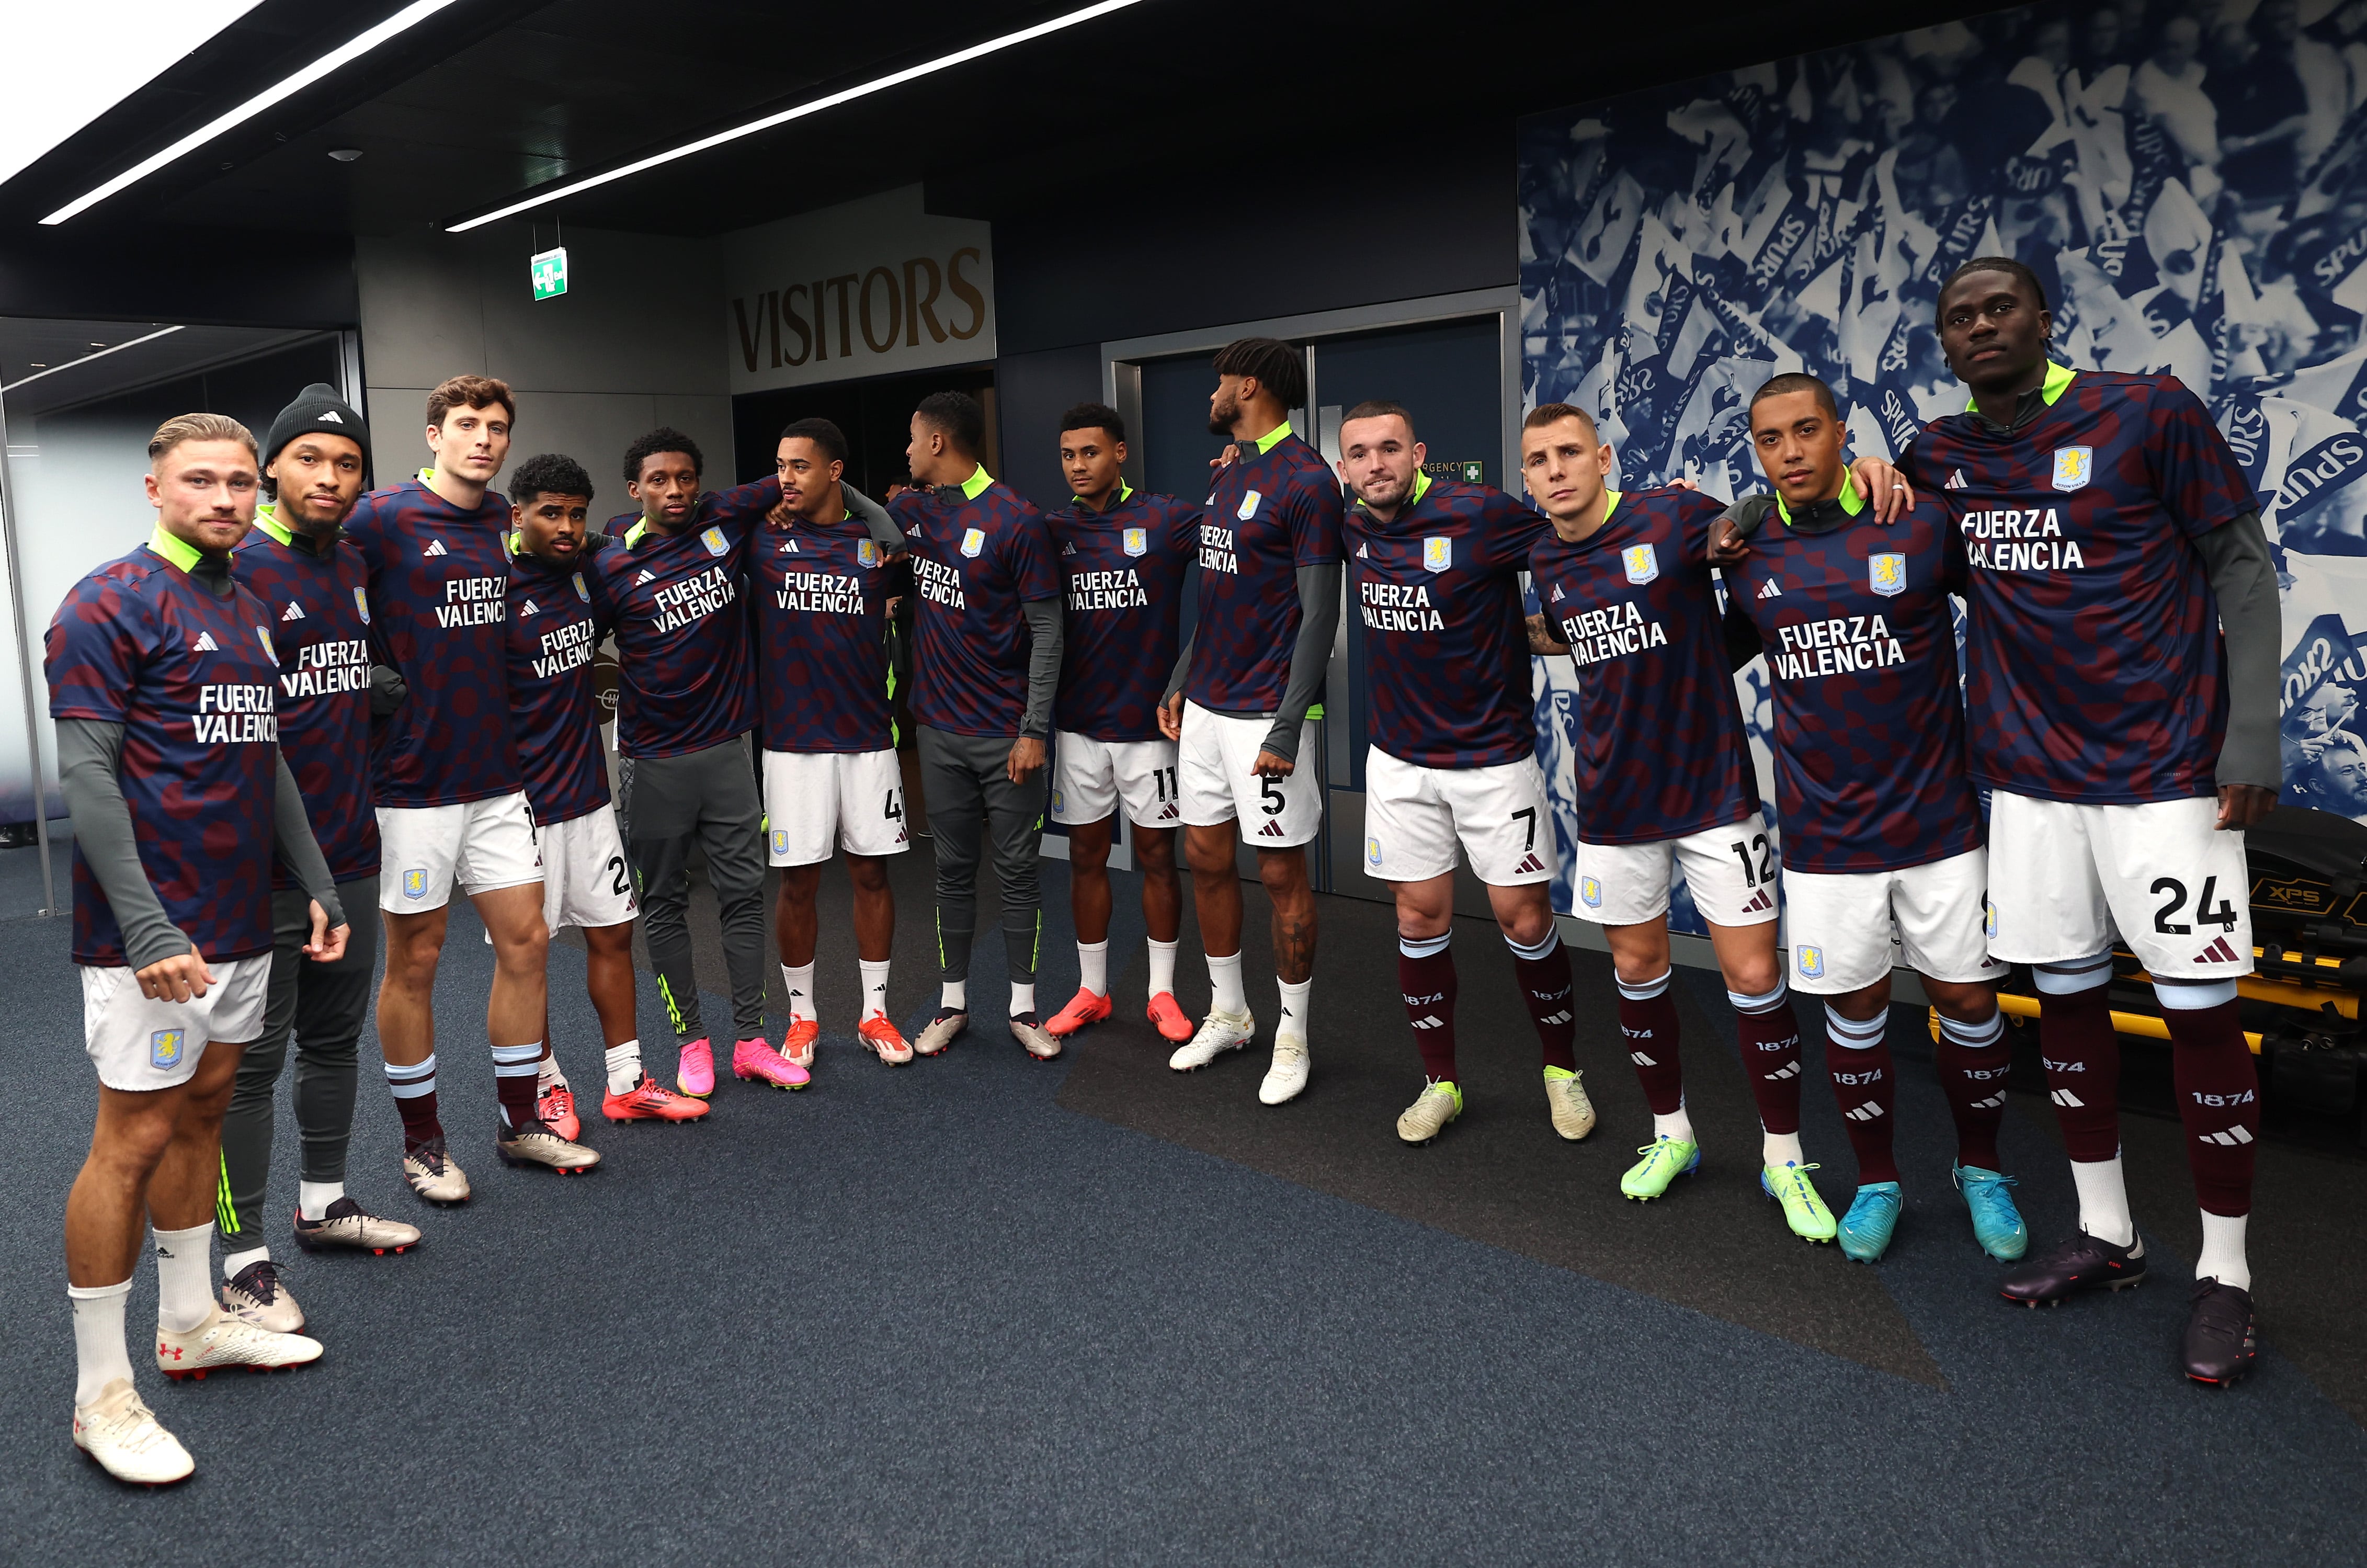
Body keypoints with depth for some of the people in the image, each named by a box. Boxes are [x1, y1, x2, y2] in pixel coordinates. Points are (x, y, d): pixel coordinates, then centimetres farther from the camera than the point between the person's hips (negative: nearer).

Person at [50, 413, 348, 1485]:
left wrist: (319, 884, 17)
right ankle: (101, 1394, 8)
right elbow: (83, 773, -16)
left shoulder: (249, 612, 15)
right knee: (135, 1137, -3)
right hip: (157, 932, -8)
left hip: (241, 922, 8)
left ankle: (191, 1324, 30)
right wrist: (149, 929, -23)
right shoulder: (110, 603, -10)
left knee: (204, 1112, 16)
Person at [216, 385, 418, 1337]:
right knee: (251, 1062, 2)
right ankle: (243, 1258, 12)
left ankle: (324, 1202, 34)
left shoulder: (356, 564, 10)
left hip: (352, 853, 7)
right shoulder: (236, 568, -12)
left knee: (336, 1037, 18)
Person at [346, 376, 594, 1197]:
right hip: (414, 781, -6)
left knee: (526, 941, 8)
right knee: (414, 959, 6)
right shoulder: (382, 520, -11)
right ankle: (422, 1142, 21)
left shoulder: (505, 521, 9)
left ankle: (520, 1124, 24)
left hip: (497, 775, 6)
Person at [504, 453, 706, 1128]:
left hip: (588, 791, 7)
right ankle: (548, 1085, 22)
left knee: (612, 933, 11)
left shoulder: (586, 577, 6)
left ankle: (626, 1083, 21)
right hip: (524, 802, -7)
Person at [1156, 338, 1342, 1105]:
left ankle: (1293, 1039, 16)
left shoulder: (1306, 480, -13)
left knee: (1281, 873, 2)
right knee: (1206, 858, 14)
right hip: (1206, 706, 9)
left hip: (1265, 715, -9)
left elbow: (1319, 613, -16)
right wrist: (1179, 683, 16)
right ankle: (1227, 1014, 30)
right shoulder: (1227, 475, 14)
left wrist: (1287, 726, -19)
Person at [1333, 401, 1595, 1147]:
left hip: (1493, 756, -4)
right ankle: (1440, 1082, 22)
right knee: (1420, 916, 8)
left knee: (1524, 918, 2)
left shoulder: (1480, 515, -17)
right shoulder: (1351, 527, 0)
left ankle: (1563, 1070, 24)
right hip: (1399, 757, 4)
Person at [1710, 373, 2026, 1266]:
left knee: (1967, 998, 9)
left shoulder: (1922, 524, -8)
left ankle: (1981, 1172, 32)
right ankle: (1877, 1183, 29)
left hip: (1937, 818, -1)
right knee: (1854, 1008, 10)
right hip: (1826, 831, 1)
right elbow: (1726, 647, 17)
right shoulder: (1746, 554, 0)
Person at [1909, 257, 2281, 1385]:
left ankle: (2225, 1275, 15)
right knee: (2066, 994, 11)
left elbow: (2239, 567, -3)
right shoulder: (1941, 457, 5)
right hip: (2030, 772, 4)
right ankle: (2106, 1237, 27)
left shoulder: (2151, 413, -6)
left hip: (2164, 766, -4)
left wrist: (2252, 736, -9)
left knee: (2198, 1006, 0)